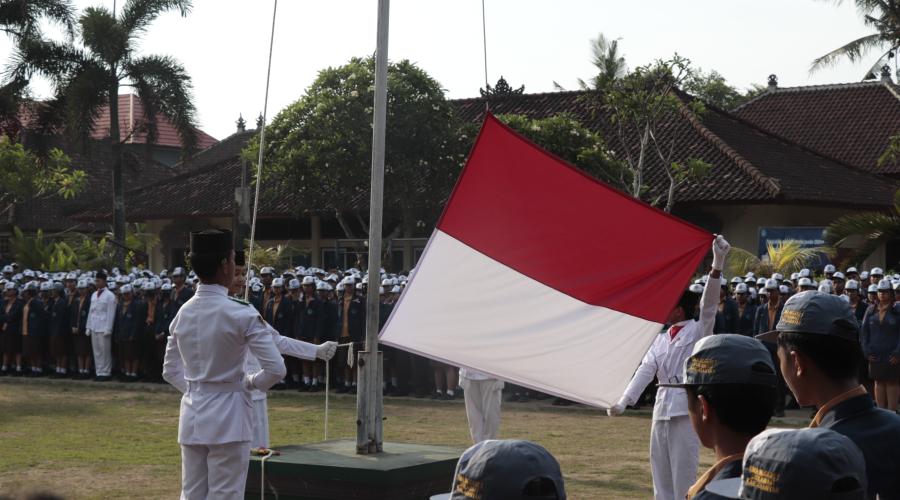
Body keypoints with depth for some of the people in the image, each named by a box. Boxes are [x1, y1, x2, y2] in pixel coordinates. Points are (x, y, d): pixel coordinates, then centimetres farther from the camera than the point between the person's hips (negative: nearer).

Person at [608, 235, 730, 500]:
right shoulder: (662, 339, 15)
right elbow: (646, 368, 7)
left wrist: (717, 265, -31)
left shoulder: (698, 332, -2)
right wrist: (625, 400, -7)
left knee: (684, 478, -5)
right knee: (660, 477, 10)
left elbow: (708, 306, -17)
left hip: (686, 409, -7)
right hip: (662, 408, 7)